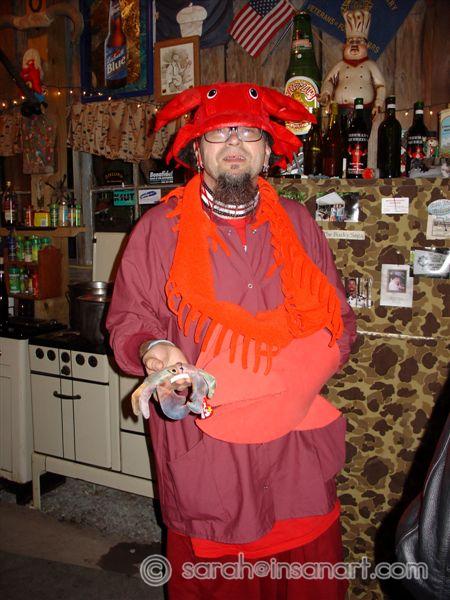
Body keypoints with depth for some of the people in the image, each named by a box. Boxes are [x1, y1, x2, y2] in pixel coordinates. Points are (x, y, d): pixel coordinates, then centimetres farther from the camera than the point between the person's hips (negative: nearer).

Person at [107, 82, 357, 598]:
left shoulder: (297, 224, 8)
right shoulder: (159, 230, 1)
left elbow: (338, 318, 14)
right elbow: (128, 323, 5)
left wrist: (310, 363, -4)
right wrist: (152, 350, -16)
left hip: (298, 446, 3)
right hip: (203, 451, -2)